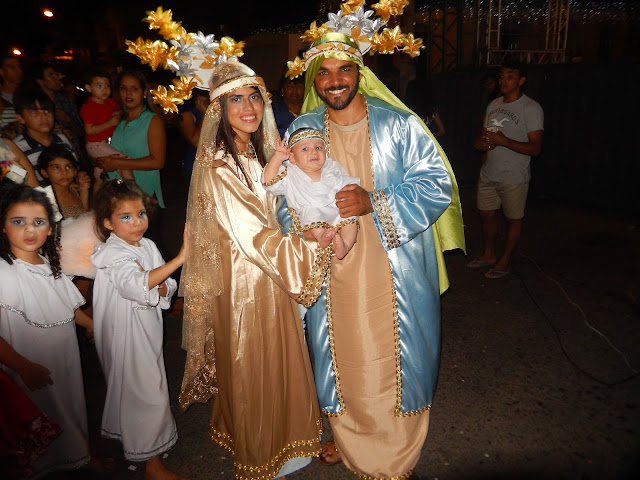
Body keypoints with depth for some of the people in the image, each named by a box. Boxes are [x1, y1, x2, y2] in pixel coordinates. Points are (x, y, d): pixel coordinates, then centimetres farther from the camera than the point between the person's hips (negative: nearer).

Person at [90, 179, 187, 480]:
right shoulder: (112, 255, -20)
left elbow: (167, 288, 6)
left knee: (131, 389, 23)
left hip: (148, 330, 7)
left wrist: (159, 289, -18)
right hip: (127, 336, -7)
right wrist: (179, 258, -45)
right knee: (146, 393, -1)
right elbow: (137, 285, -39)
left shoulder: (148, 246, 3)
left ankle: (129, 436, 47)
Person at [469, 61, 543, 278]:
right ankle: (489, 254, 33)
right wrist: (483, 142, -7)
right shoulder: (494, 105, 10)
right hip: (489, 173, 7)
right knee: (487, 213, 15)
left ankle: (505, 261, 22)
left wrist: (503, 141, -24)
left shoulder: (531, 108, -12)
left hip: (514, 177, -6)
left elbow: (535, 148, -18)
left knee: (513, 219, 7)